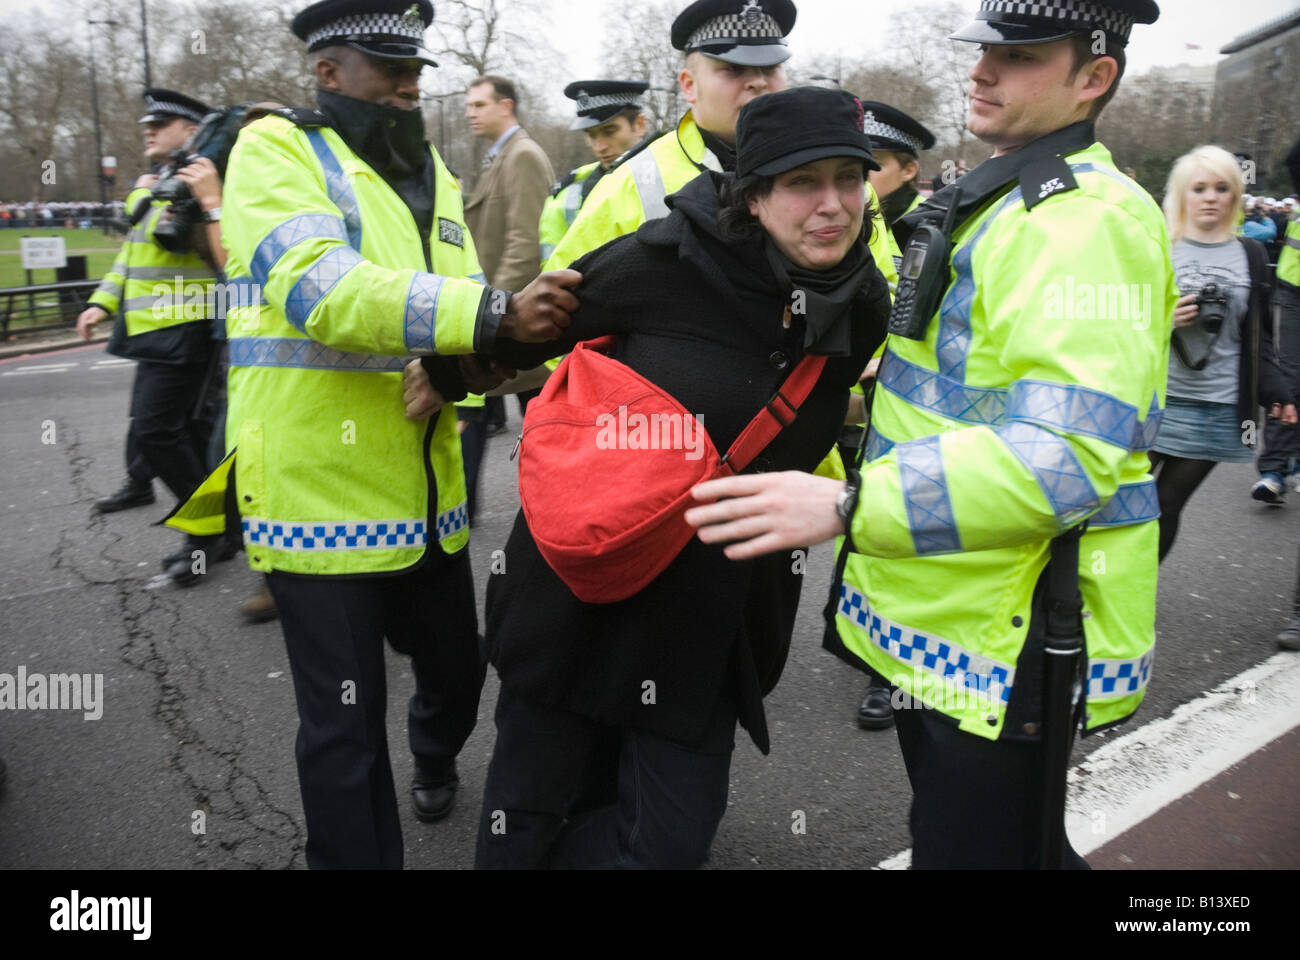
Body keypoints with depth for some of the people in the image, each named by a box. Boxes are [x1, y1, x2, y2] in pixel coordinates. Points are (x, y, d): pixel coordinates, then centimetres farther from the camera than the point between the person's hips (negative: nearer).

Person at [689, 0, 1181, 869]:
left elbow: (1068, 455, -31)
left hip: (1007, 644, -10)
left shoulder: (1089, 219, -19)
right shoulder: (1002, 200, 14)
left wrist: (849, 506, -36)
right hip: (953, 618, 10)